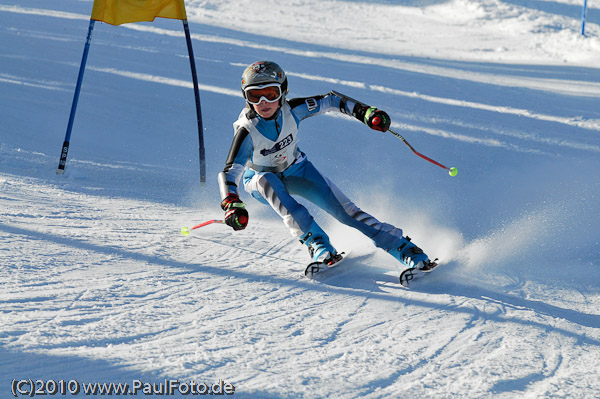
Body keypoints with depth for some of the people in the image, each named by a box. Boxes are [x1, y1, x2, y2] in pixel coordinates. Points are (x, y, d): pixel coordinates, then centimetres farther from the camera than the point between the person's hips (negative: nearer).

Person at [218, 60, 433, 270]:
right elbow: (229, 172, -39)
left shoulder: (292, 110, -25)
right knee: (267, 181, -38)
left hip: (296, 169, 2)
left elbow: (330, 101, -12)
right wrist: (232, 205, -57)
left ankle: (403, 248, -8)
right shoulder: (246, 131, -33)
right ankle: (316, 242, -35)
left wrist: (365, 111, -25)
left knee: (343, 208, -12)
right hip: (260, 179, -2)